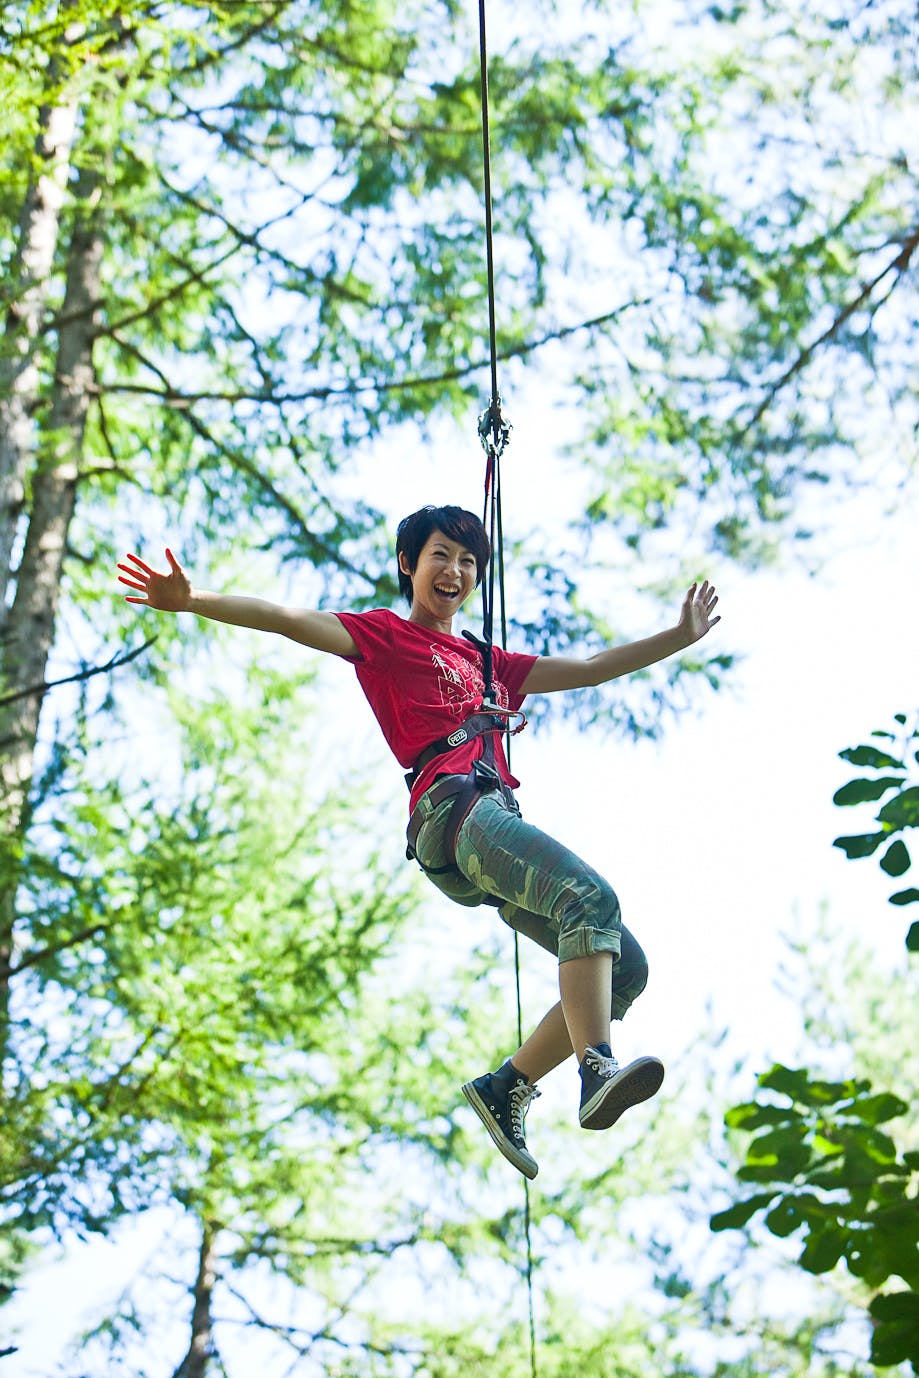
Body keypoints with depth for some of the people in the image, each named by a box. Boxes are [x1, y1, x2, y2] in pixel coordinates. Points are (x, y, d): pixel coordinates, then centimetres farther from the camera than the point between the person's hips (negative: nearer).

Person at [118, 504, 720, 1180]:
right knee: (591, 895, -31)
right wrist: (192, 600, -11)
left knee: (627, 967, -2)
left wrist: (681, 637, 38)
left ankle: (509, 1085, 0)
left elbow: (588, 668, 39)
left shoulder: (487, 662, 34)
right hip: (454, 809, -8)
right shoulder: (385, 635, 15)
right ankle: (597, 1070, -45)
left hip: (499, 818, 8)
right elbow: (289, 619, 2)